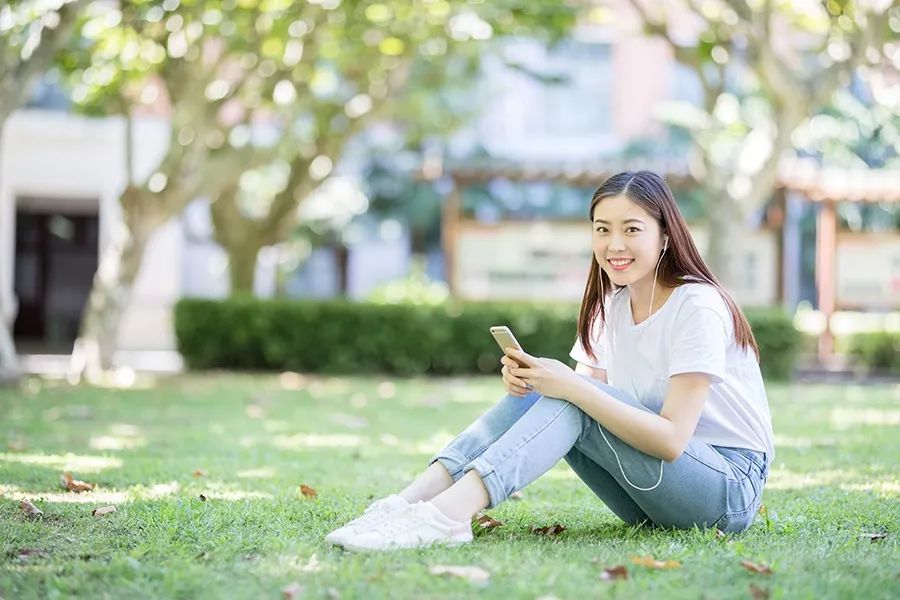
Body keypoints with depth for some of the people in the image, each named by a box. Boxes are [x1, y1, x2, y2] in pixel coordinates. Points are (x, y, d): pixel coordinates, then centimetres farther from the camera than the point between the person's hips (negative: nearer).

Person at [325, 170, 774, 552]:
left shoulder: (698, 307, -16)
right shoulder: (612, 305, 8)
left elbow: (671, 438, -24)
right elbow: (589, 397, 1)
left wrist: (572, 387, -32)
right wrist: (528, 380, -20)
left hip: (730, 488, -7)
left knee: (571, 399, -27)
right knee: (532, 391, -12)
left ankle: (447, 515, -42)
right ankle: (409, 502, -28)